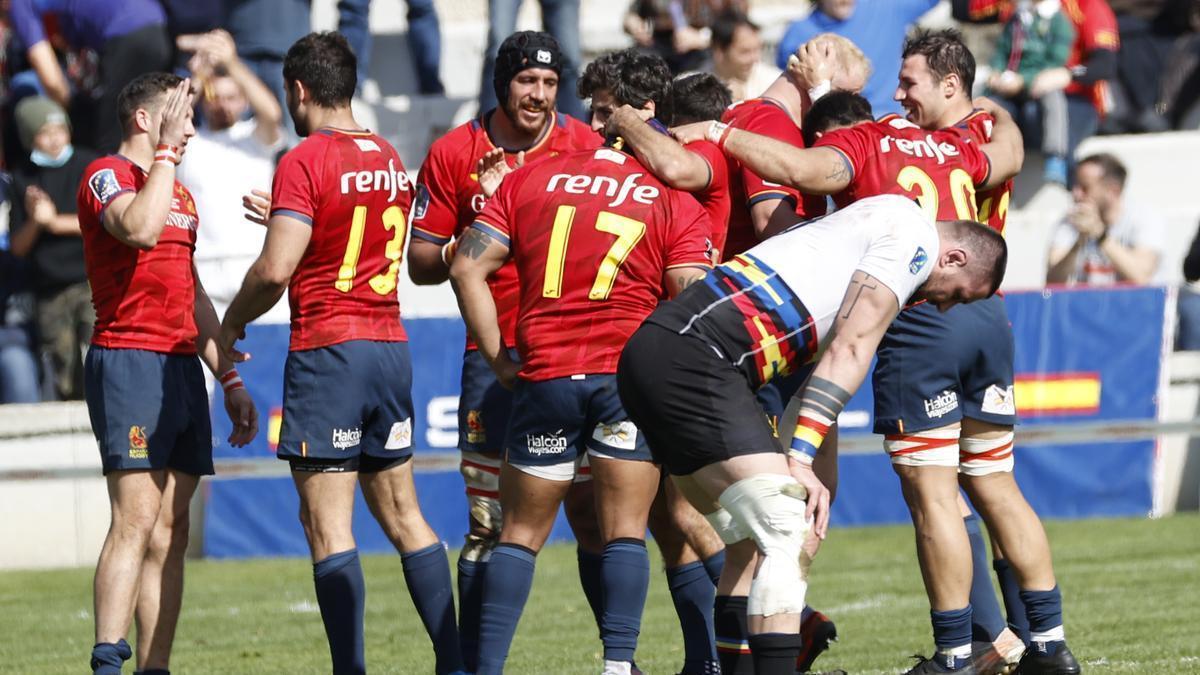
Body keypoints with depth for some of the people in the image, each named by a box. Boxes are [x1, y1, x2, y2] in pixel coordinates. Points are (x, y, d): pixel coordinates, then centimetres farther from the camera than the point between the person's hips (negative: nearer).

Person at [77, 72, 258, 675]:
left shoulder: (180, 194, 23)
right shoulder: (108, 175, -4)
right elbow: (139, 228, -27)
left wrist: (230, 379, 25)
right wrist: (165, 152, -16)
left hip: (182, 366, 9)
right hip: (128, 360, -9)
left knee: (170, 531, 4)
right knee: (136, 517, -17)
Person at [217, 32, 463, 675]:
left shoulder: (303, 162, -11)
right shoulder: (390, 159, 12)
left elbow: (275, 271, -18)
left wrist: (230, 325, -1)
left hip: (327, 351, -7)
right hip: (390, 348, 7)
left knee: (328, 524, -6)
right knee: (403, 513, 13)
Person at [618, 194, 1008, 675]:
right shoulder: (914, 236, 1)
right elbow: (849, 351, -6)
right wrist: (800, 460, -10)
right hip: (691, 362, -10)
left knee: (755, 540, 16)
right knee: (791, 534, -12)